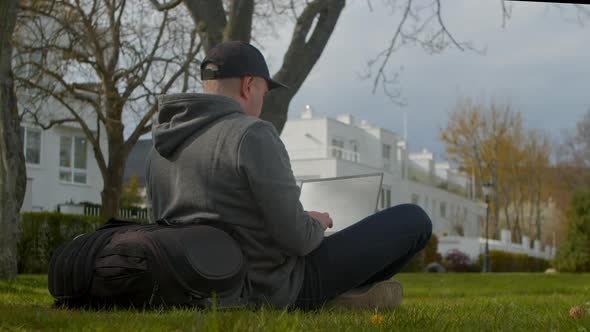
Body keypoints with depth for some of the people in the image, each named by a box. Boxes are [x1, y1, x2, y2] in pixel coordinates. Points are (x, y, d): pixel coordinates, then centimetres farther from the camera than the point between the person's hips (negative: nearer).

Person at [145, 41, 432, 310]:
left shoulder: (163, 149, 1)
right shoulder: (253, 136, -23)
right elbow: (296, 237, -24)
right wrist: (315, 224, 2)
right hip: (283, 284, -7)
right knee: (413, 221, 7)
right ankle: (348, 290, 30)